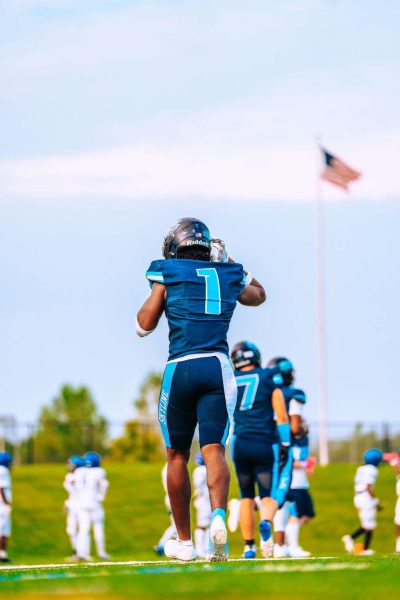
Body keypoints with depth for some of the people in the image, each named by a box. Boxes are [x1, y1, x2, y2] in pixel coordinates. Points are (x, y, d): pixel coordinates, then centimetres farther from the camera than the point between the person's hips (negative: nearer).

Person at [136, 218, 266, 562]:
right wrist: (228, 262, 36)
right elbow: (258, 296, 36)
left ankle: (184, 540, 15)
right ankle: (218, 516, -33)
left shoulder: (169, 276, 3)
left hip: (181, 367, -2)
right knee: (214, 450, -4)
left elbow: (144, 326, 10)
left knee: (177, 455, 10)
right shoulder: (229, 276, 13)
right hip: (219, 367, 2)